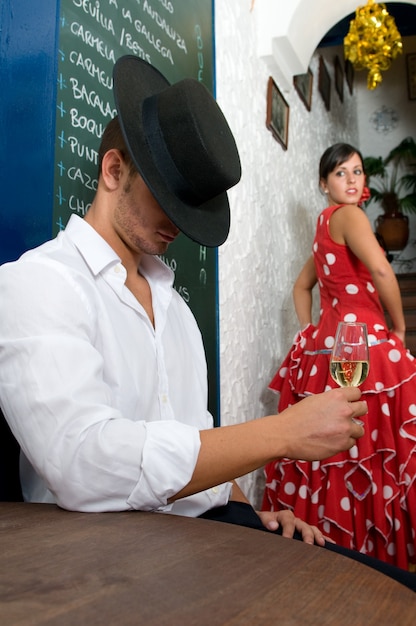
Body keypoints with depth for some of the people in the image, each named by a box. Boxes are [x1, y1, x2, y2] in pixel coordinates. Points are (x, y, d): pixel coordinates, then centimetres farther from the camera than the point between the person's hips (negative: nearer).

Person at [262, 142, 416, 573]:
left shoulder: (326, 225, 21)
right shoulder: (347, 215, -5)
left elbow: (301, 287, 27)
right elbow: (380, 268, -21)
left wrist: (309, 333, 18)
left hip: (328, 344, 9)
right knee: (366, 451, -2)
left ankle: (329, 540, 19)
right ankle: (375, 549, 7)